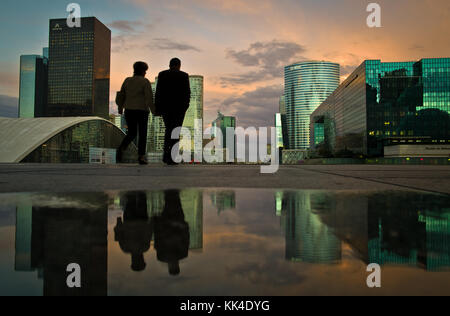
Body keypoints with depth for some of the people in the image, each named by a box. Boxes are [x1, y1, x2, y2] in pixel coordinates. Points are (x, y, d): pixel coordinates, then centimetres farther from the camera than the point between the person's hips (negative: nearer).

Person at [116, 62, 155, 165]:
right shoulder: (145, 81, -5)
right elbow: (149, 97, -13)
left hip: (129, 110, 4)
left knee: (131, 133, 15)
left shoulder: (127, 81, 9)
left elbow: (121, 95, 11)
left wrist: (120, 109, 23)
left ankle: (121, 149, -10)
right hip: (142, 110, -4)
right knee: (142, 134, 5)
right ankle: (141, 157, -2)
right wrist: (153, 110, -10)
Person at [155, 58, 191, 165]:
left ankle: (166, 154, 5)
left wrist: (157, 108, 2)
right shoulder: (184, 75, 0)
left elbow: (158, 92, 0)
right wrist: (186, 105, 10)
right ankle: (171, 157, -2)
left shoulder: (162, 74, 4)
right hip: (179, 107, -2)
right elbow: (187, 92, -3)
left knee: (168, 129, 17)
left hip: (165, 107, 2)